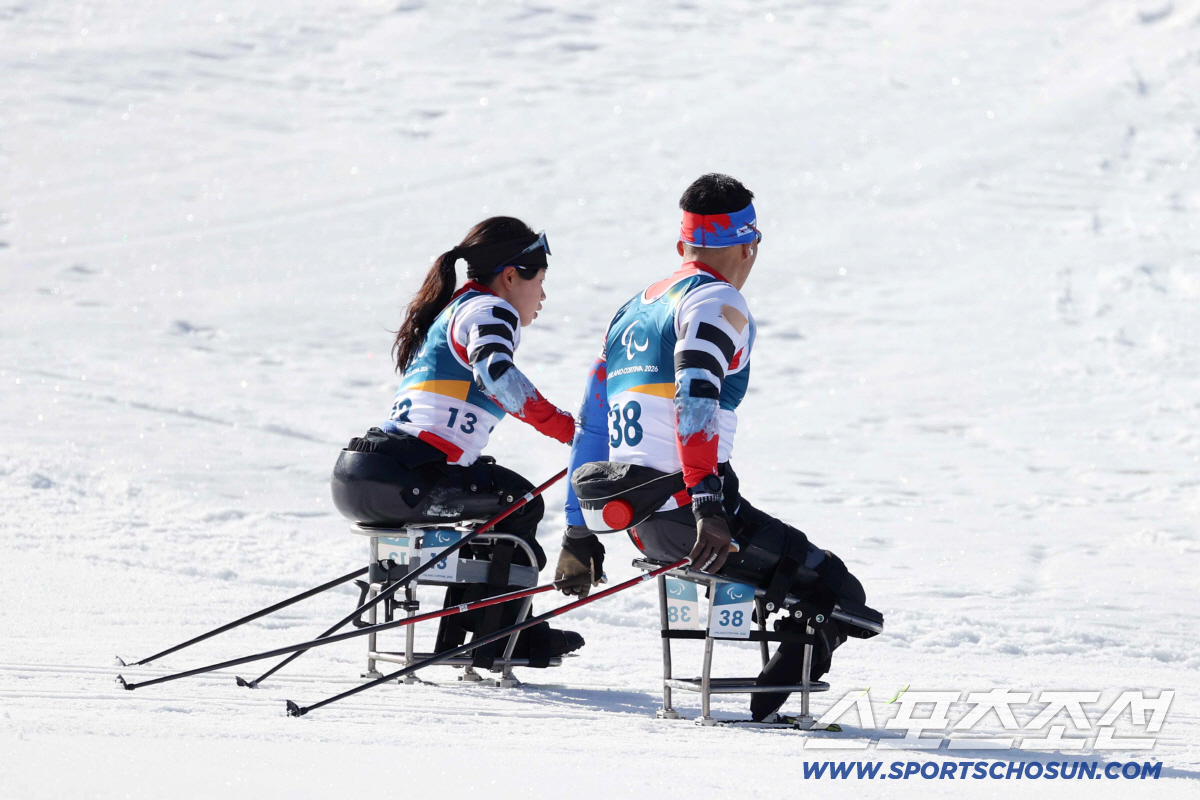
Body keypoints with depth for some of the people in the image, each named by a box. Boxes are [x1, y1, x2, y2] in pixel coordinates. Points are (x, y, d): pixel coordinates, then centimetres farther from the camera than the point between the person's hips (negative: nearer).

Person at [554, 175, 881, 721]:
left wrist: (579, 535, 32)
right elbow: (695, 400, -21)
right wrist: (709, 506, -30)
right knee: (840, 597, -7)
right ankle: (768, 707, -20)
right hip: (688, 508, -9)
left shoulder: (634, 310, 23)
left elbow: (590, 425, 26)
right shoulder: (716, 302, -4)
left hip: (641, 525, 9)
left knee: (812, 571, 21)